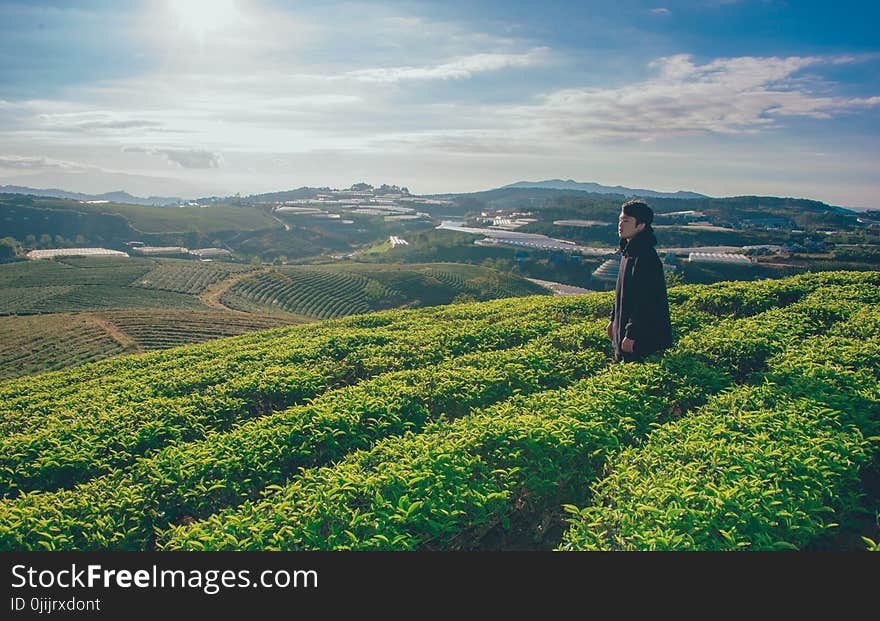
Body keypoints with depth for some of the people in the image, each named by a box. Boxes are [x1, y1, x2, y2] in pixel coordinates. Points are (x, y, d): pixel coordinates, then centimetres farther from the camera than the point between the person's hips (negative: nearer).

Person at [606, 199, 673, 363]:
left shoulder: (645, 257, -22)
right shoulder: (628, 251, 9)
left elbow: (644, 302, -23)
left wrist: (631, 335, -22)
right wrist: (613, 319, 20)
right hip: (623, 328, 10)